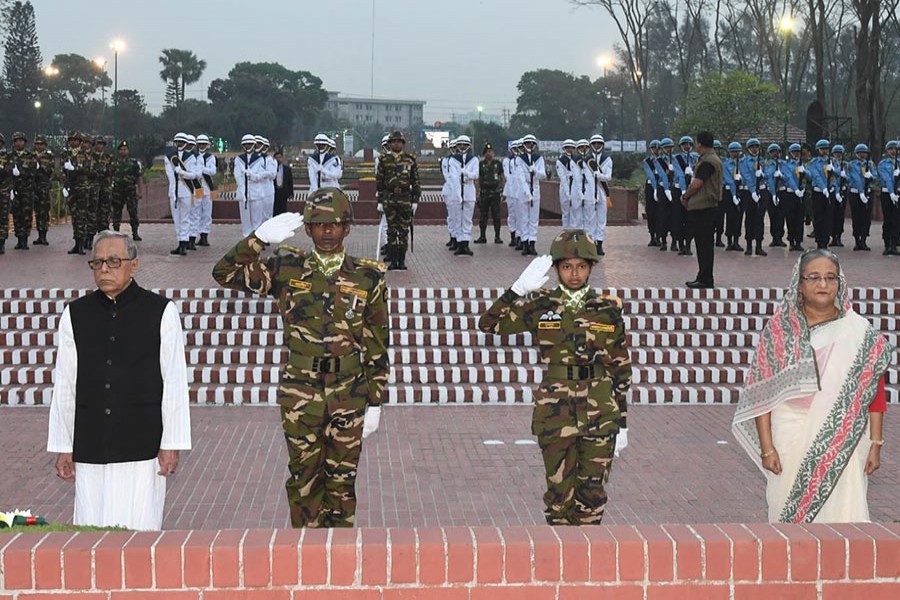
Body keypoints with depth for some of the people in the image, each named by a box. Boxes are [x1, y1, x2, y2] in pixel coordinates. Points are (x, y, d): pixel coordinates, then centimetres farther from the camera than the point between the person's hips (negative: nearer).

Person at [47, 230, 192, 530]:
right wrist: (63, 448, 9)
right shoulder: (75, 314, 9)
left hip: (142, 447, -2)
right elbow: (64, 385, 11)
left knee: (138, 530, -5)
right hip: (89, 448, 3)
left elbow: (174, 384, 1)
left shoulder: (161, 312, 2)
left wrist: (172, 445, -3)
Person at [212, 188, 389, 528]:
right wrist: (260, 238, -15)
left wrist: (375, 403, 3)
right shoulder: (287, 269, 3)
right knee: (304, 477, 6)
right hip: (300, 394, 0)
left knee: (342, 479, 8)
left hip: (349, 394, 0)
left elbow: (377, 346, 5)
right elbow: (225, 274, -2)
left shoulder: (367, 278, 2)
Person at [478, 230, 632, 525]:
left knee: (593, 492, 5)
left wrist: (622, 422, 6)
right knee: (560, 492, 5)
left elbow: (621, 368, 7)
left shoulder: (608, 310, 3)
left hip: (600, 413, 1)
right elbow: (489, 324, -4)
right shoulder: (541, 306, 2)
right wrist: (519, 288, -14)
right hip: (556, 412, -1)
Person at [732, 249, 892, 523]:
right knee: (790, 513, 4)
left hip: (842, 442, 0)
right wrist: (766, 446, -6)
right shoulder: (779, 329, 1)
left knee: (842, 514, -4)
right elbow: (760, 393, -1)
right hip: (792, 440, 0)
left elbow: (875, 393, 5)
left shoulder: (860, 333, 3)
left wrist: (875, 444, 0)